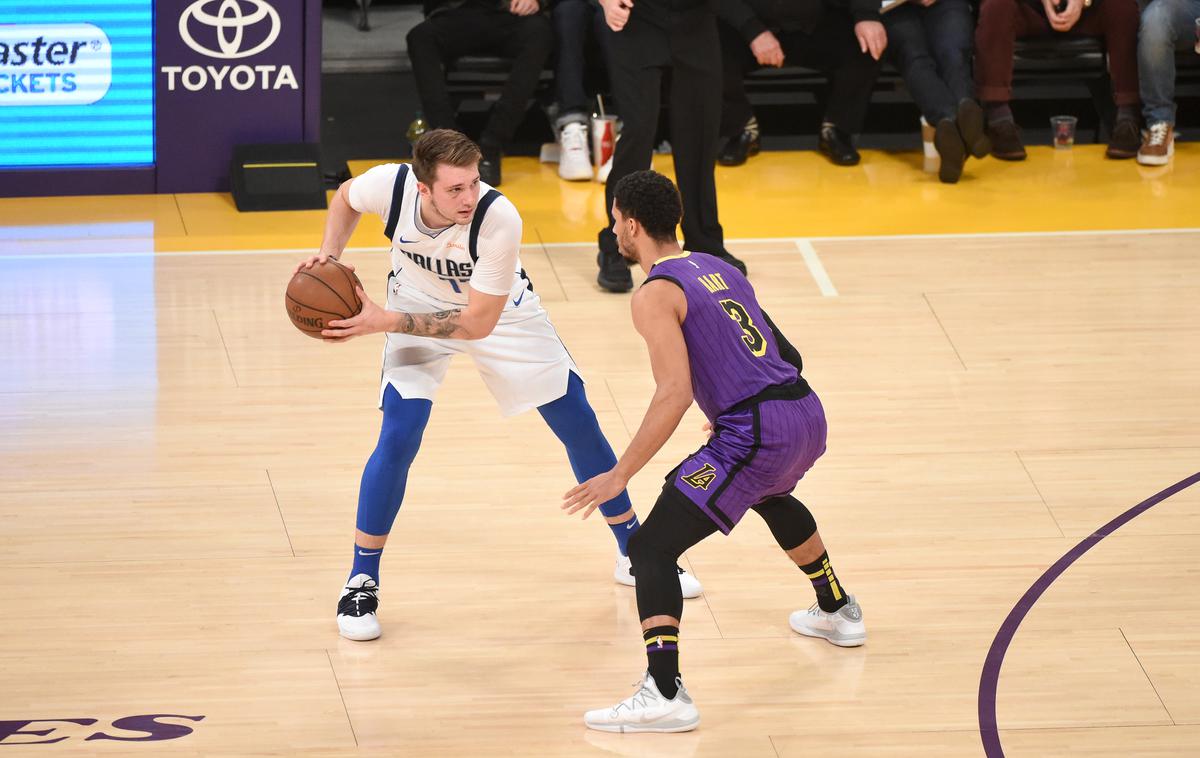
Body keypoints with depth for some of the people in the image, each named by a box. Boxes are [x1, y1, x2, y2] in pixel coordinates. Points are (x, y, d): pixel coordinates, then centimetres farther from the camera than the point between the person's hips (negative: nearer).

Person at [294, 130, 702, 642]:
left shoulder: (498, 219, -39)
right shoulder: (390, 185, -32)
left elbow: (478, 323, -31)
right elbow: (346, 197, -4)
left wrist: (385, 322, -35)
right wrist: (329, 256, -20)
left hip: (497, 310, 0)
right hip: (418, 305, 0)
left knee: (577, 422, 5)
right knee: (399, 436, -17)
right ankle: (361, 583, -2)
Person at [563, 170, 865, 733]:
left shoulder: (655, 295, -7)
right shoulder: (716, 268, 19)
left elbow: (675, 395, -18)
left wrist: (619, 475, -15)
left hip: (758, 433, -9)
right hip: (806, 413, 9)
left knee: (651, 548, -8)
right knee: (770, 495, 43)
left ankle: (664, 693, -23)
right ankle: (837, 612, 59)